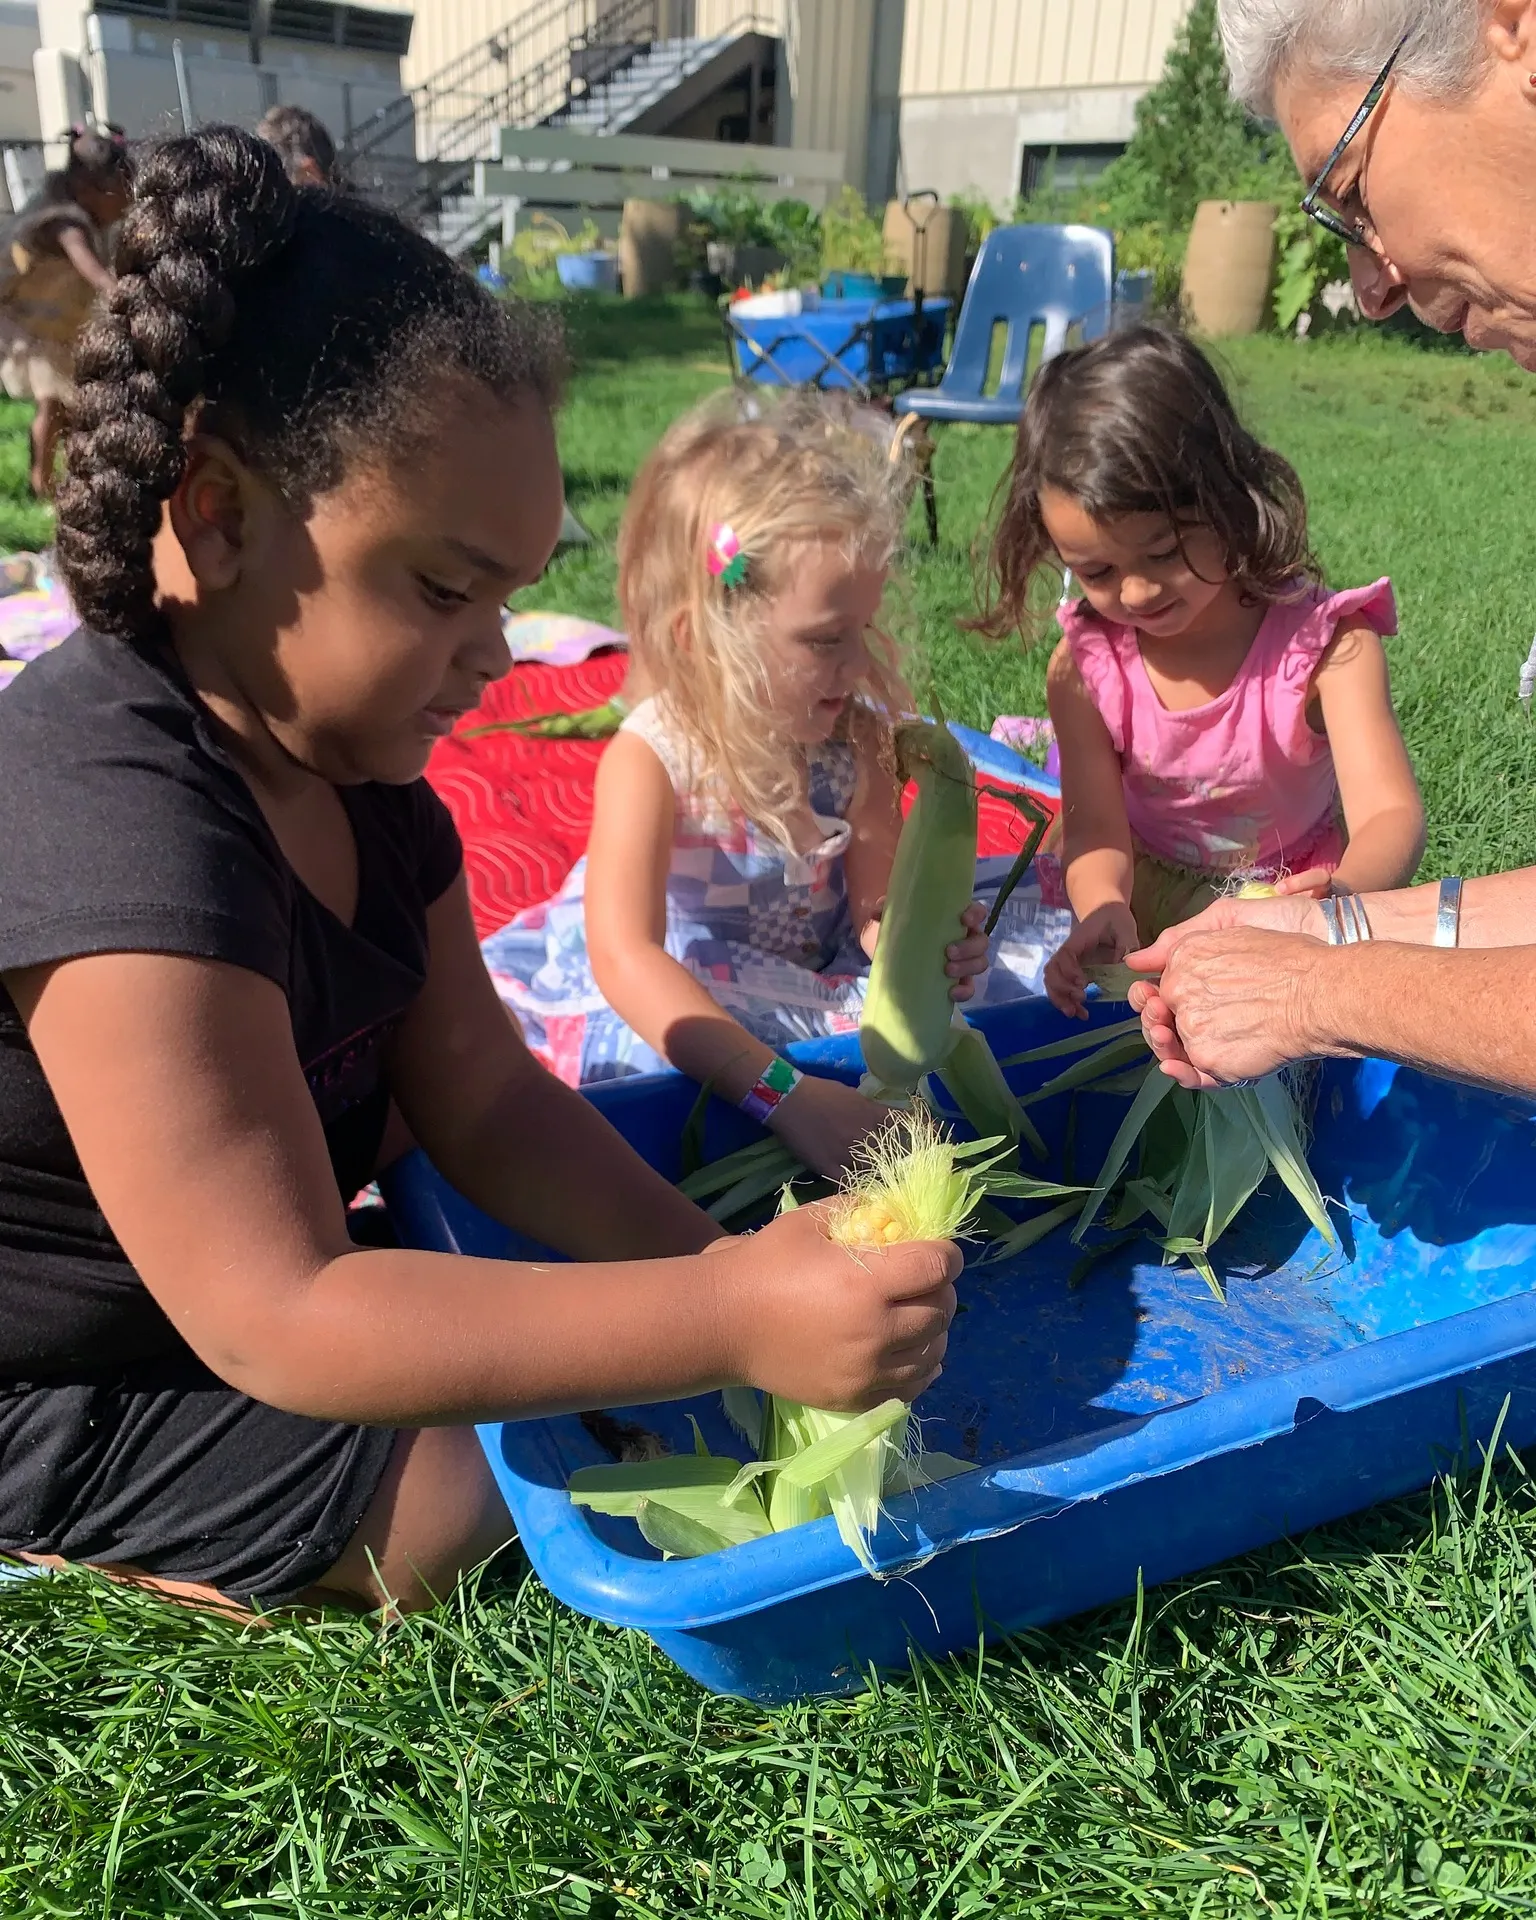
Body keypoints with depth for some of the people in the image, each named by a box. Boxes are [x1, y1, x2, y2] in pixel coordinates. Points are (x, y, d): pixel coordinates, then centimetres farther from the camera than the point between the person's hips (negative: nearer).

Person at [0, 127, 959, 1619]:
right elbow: (276, 1321, -35)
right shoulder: (123, 819, -34)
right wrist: (728, 1323, -39)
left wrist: (726, 1263, -19)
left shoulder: (345, 752, -6)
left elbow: (479, 1091, -6)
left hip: (213, 1305, 8)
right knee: (495, 1521, -9)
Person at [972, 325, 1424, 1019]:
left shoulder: (1325, 646, -23)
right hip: (1148, 897, 2)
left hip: (1295, 892, -2)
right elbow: (1098, 830, -16)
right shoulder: (1083, 666, -15)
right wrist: (1104, 913, -40)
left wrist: (1345, 891, -57)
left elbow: (1390, 814, -32)